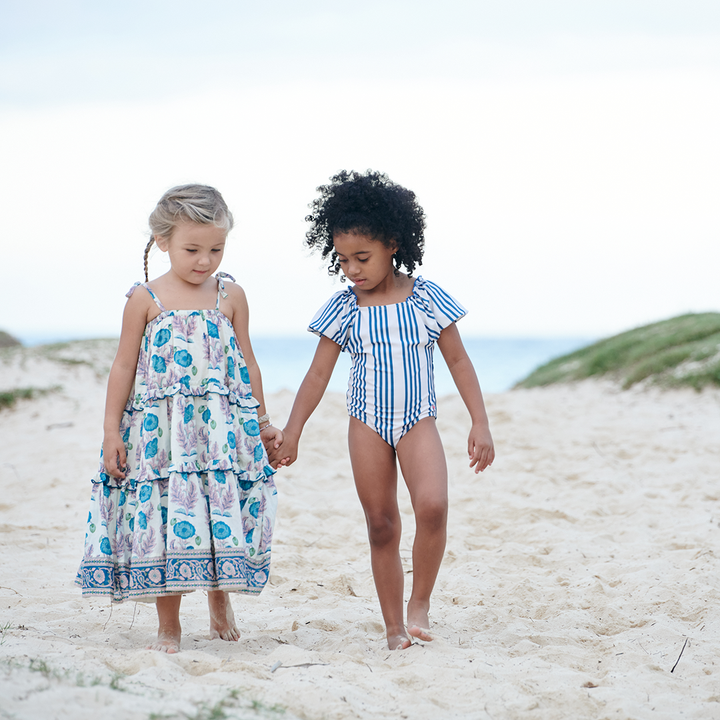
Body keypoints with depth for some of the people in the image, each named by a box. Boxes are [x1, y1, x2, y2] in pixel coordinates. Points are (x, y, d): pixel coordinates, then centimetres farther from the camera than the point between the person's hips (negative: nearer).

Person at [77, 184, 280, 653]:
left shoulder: (231, 296, 5)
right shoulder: (145, 299, 0)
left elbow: (247, 364, 13)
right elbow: (124, 367, 3)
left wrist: (262, 422, 16)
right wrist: (111, 430, 0)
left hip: (223, 428, 2)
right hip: (160, 429, -1)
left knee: (225, 516, -1)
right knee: (165, 519, -1)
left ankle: (220, 592, 29)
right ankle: (168, 626, 12)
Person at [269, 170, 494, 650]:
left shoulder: (426, 298, -4)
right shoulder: (343, 309, -1)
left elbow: (459, 362, 2)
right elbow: (318, 376, 3)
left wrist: (480, 424, -3)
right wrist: (291, 434, -2)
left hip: (418, 422, -1)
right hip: (367, 425, 1)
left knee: (432, 505, -25)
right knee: (382, 526, 3)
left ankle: (420, 602, -6)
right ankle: (394, 627, 13)